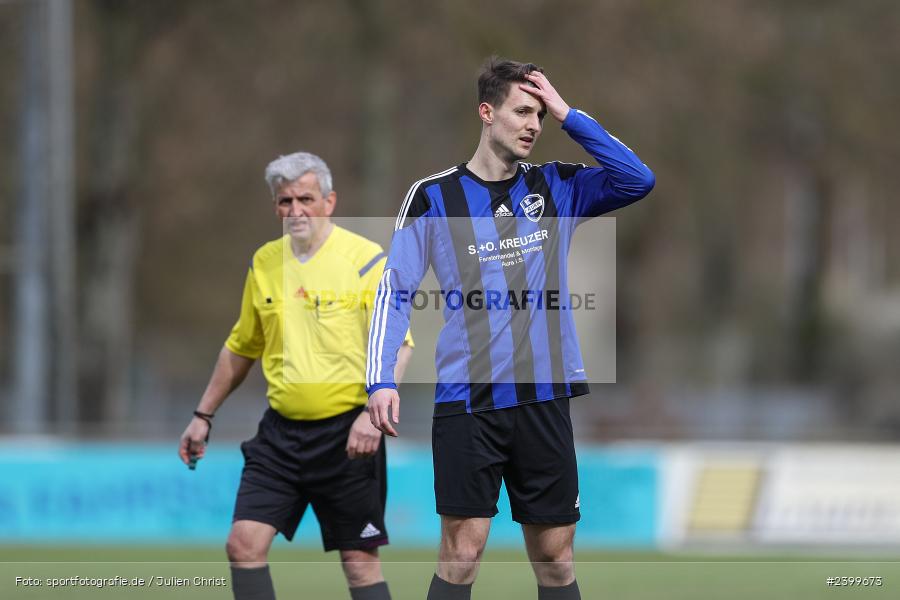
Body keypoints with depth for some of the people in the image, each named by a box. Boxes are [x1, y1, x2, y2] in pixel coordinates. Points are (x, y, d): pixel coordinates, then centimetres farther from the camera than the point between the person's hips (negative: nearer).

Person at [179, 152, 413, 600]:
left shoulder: (366, 260, -8)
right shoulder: (264, 263, 9)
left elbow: (397, 344, -13)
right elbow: (241, 348, 21)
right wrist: (204, 416, 22)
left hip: (346, 432, -5)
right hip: (281, 430, 5)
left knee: (359, 559, -1)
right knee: (244, 543, -6)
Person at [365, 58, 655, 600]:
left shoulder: (556, 188, 8)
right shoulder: (433, 196, 1)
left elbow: (638, 180, -3)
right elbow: (395, 291, 0)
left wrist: (568, 115, -5)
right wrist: (381, 379, -12)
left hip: (544, 399, 3)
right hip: (467, 401, -3)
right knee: (462, 554, -9)